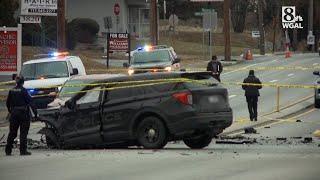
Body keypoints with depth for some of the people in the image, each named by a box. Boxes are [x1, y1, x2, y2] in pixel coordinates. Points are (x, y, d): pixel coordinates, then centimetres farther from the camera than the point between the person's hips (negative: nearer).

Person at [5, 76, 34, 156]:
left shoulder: (11, 91, 3)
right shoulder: (23, 90, -12)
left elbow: (8, 103, 8)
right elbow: (29, 100, -12)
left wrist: (10, 111, 18)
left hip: (14, 112, 5)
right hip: (23, 113, -5)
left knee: (12, 132, 11)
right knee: (23, 132, 1)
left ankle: (8, 150, 12)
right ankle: (23, 150, -2)